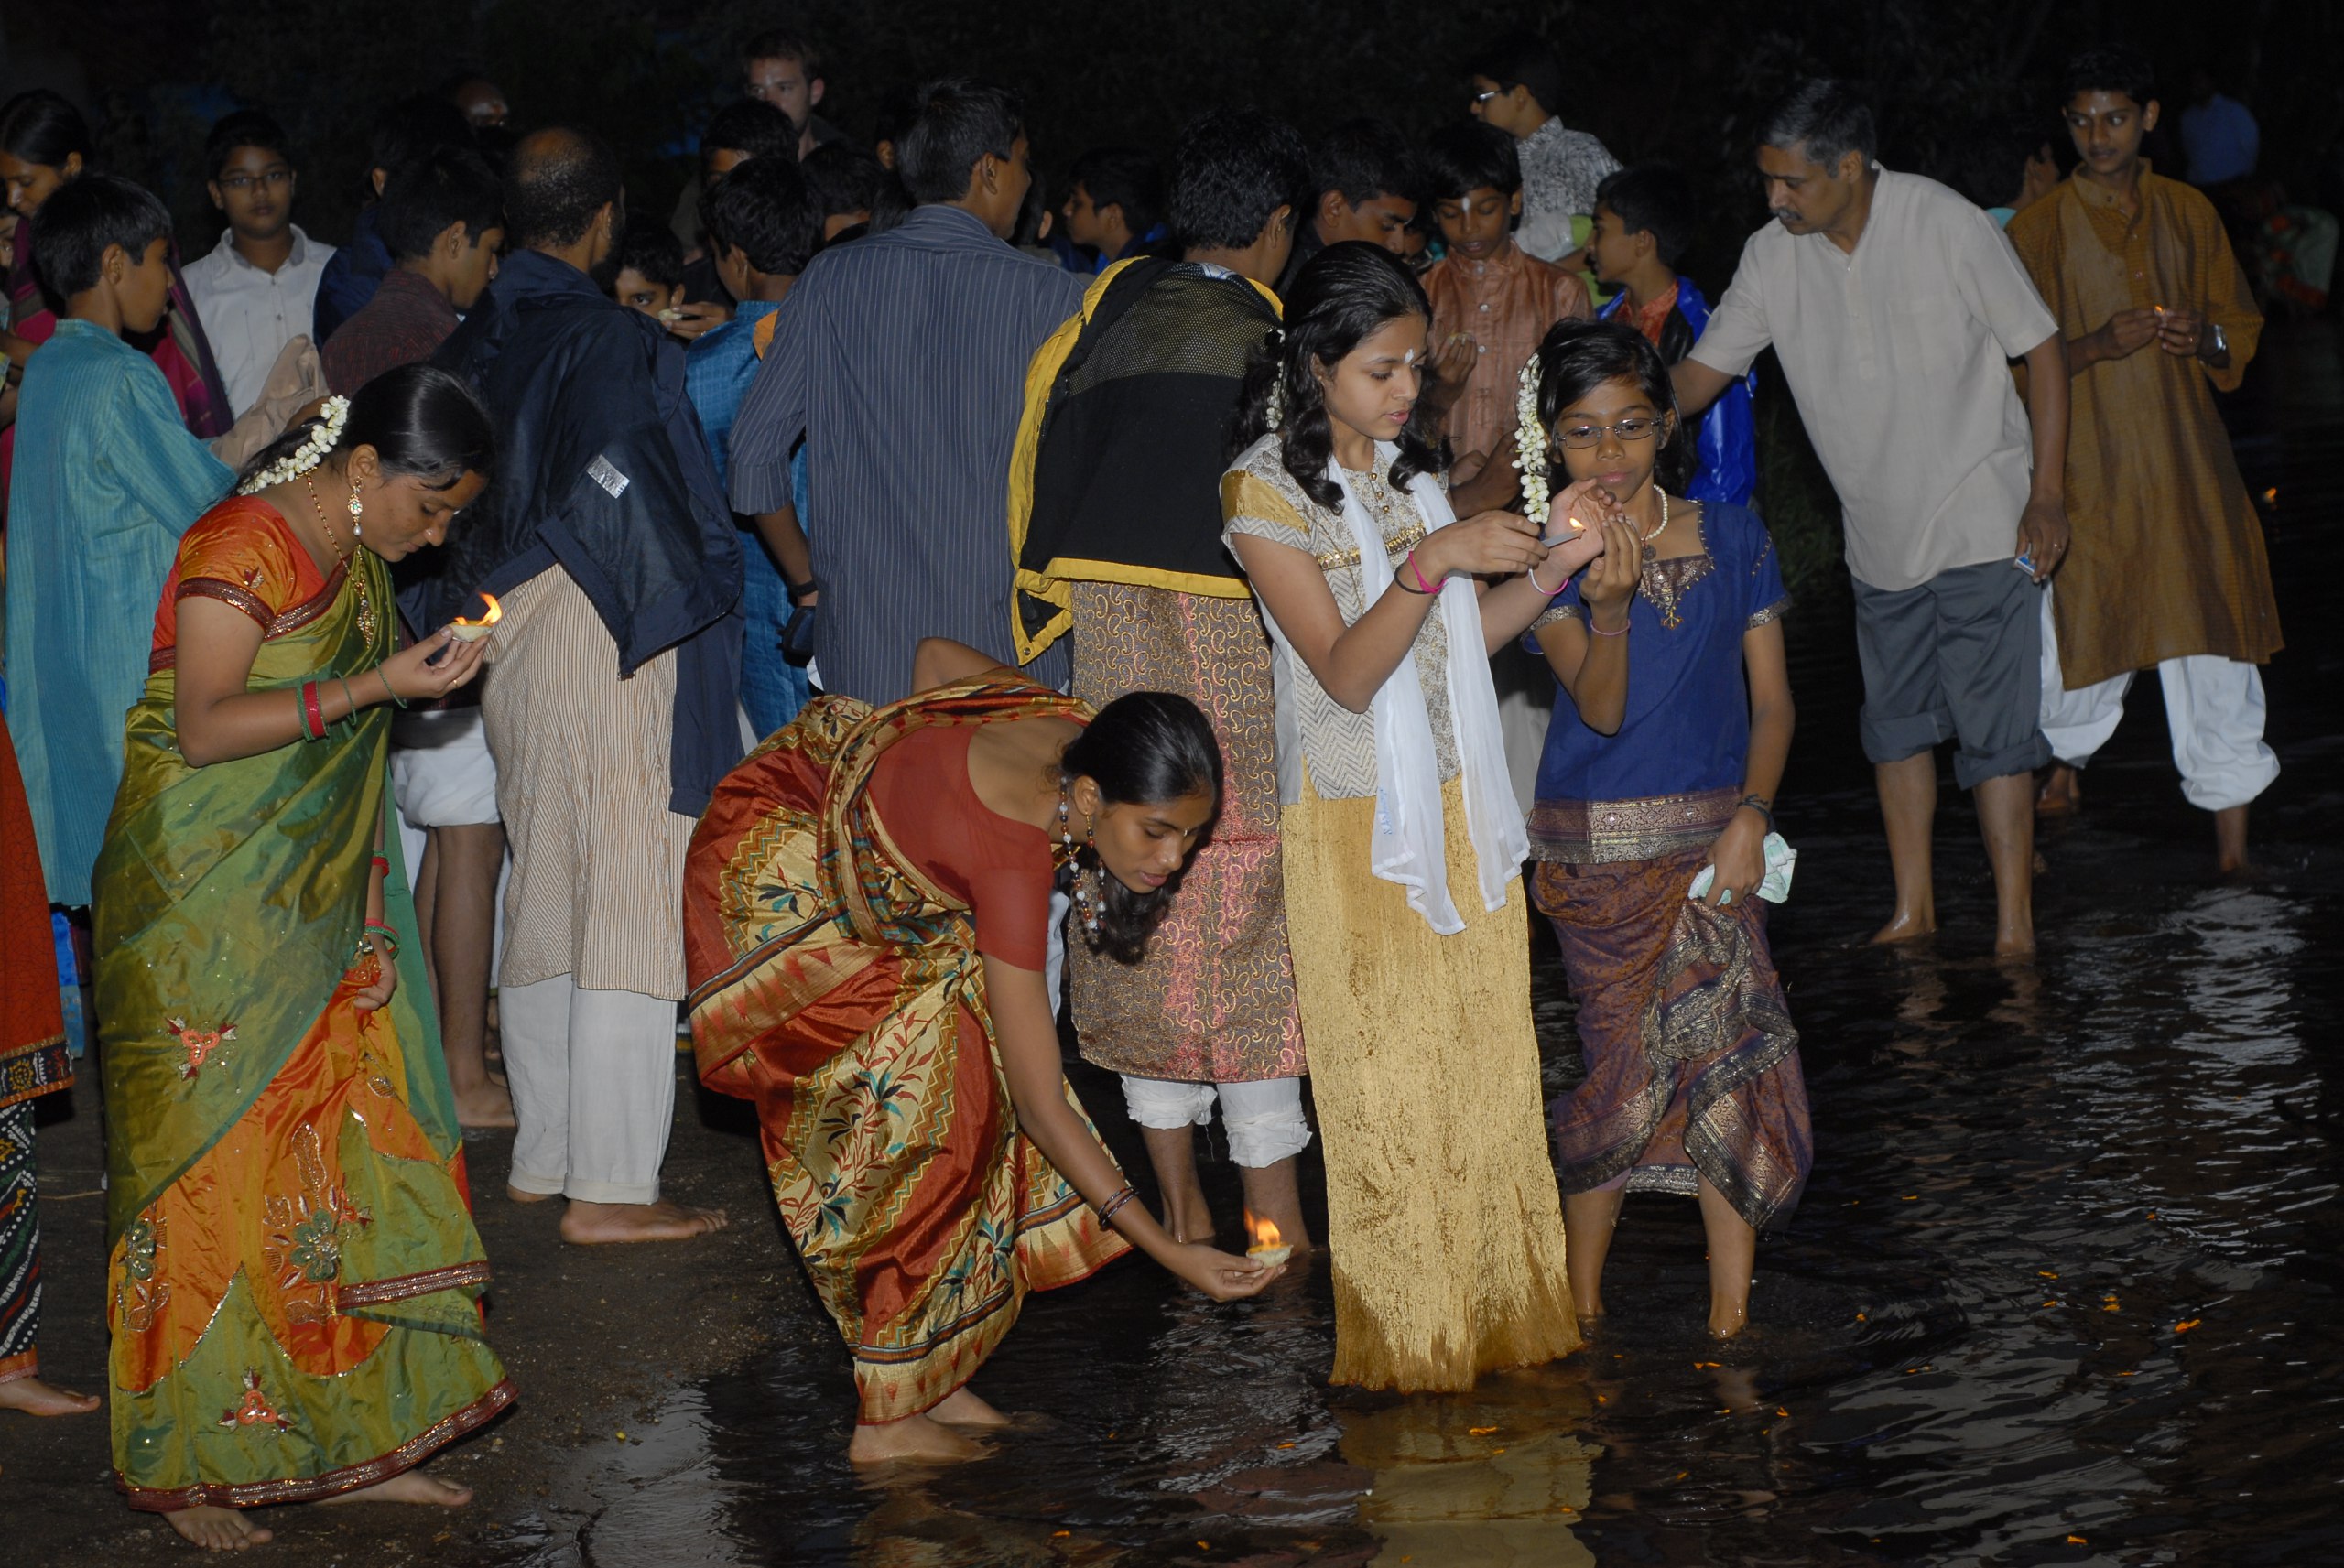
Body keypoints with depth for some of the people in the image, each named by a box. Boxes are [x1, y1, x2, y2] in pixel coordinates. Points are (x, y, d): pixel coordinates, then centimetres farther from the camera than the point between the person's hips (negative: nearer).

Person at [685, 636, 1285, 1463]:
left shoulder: (1076, 734, -18)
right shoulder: (1013, 857, -38)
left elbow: (936, 654, 3)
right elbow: (1039, 1099, -34)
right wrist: (1171, 1252, -35)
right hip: (778, 881, -8)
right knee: (926, 1089, -14)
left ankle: (928, 1378, 8)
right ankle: (889, 1421, -7)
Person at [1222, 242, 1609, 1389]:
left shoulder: (1409, 471, 10)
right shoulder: (1266, 490, -12)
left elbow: (1464, 635, 11)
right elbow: (1347, 673, -18)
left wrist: (1549, 568, -5)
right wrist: (1431, 561, -31)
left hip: (1459, 809, 6)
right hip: (1354, 822, -6)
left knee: (1483, 1066, 10)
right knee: (1386, 1084, 0)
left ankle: (1494, 1310, 21)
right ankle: (1403, 1337, 11)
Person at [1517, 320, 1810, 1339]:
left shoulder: (1731, 537, 4)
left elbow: (1771, 699, 6)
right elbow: (1602, 708, -13)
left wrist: (1751, 816, -9)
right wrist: (1608, 606, -31)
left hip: (1711, 839, 2)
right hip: (1597, 848, -2)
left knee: (1727, 1066, -6)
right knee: (1627, 1075, -2)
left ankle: (1730, 1318, 1)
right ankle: (1583, 1306, 16)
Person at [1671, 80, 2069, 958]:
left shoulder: (1947, 226, -15)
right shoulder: (1773, 258, -3)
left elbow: (2041, 349, -8)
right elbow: (1701, 374, 3)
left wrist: (2048, 492, -12)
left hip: (1982, 523, -6)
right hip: (1880, 535, 6)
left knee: (1993, 726, -7)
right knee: (1896, 718, 12)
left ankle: (2014, 928, -2)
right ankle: (1913, 910, 23)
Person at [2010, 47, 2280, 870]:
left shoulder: (2190, 215, 8)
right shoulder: (2038, 229, -1)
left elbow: (2243, 323, 17)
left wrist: (2208, 339, -6)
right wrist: (2097, 346, -19)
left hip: (2187, 469, 2)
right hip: (2087, 471, -2)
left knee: (2215, 646, -2)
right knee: (2082, 631, 2)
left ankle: (2233, 847, 4)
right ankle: (2066, 757, 37)